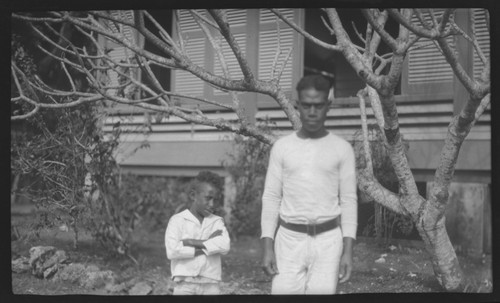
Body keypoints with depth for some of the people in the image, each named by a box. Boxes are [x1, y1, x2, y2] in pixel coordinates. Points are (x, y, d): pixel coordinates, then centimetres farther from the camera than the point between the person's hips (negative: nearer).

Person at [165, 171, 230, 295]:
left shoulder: (217, 222, 11)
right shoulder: (177, 220, 2)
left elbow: (224, 246, -7)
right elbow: (172, 251, -13)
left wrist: (193, 242, -12)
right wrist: (209, 244, -8)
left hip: (210, 285, 3)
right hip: (185, 285, -2)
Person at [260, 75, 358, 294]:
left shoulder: (342, 149, 2)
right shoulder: (282, 147, 4)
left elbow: (348, 201, 1)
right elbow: (271, 199, 3)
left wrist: (348, 250, -7)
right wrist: (267, 247, -5)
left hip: (328, 239, -1)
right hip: (289, 238, 1)